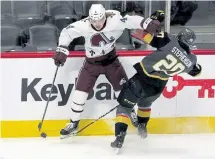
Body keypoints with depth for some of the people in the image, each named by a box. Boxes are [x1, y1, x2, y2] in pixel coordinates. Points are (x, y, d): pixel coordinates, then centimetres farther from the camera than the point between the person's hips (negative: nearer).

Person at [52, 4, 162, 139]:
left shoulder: (114, 20, -26)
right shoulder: (83, 25, -23)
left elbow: (131, 20, -35)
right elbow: (67, 32, -10)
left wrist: (148, 23, -51)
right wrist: (62, 50, -17)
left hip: (110, 60, 0)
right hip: (92, 63, 0)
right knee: (80, 92, -3)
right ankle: (74, 124, 13)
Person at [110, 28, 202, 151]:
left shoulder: (171, 42, -15)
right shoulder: (191, 60, -1)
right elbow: (196, 71, 21)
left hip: (142, 79, -4)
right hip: (157, 88, 4)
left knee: (125, 106, 7)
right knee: (145, 102, 37)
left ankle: (120, 138, -4)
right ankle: (142, 127, 41)